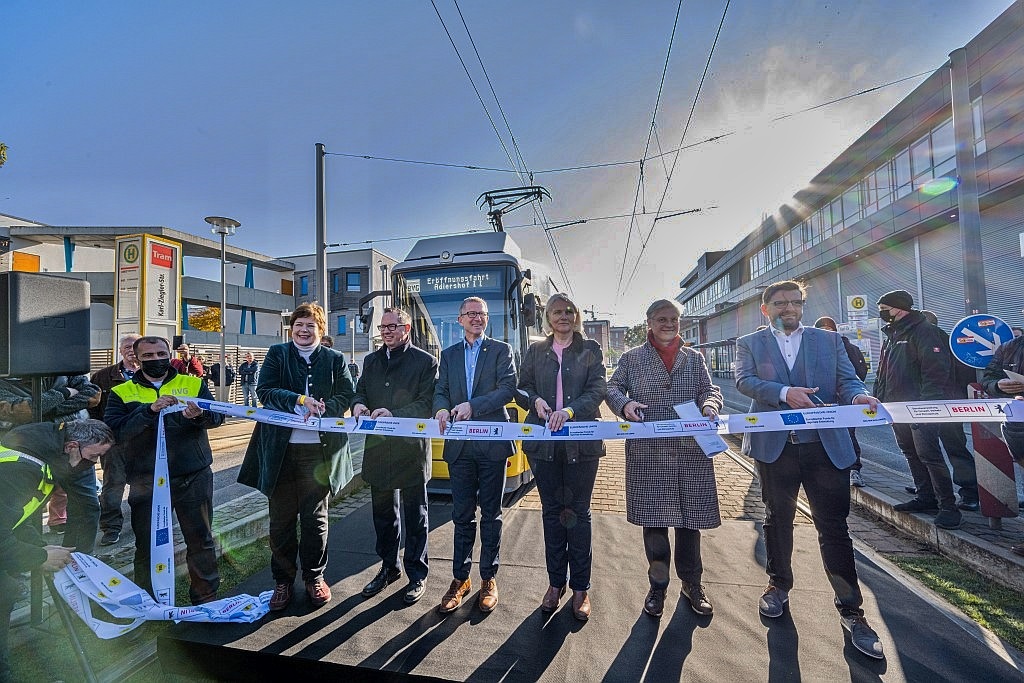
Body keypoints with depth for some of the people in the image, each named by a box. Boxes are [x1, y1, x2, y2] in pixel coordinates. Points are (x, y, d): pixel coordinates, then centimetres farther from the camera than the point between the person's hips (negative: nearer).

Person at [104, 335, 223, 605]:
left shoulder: (194, 384, 4)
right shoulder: (121, 393, 5)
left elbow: (218, 416, -7)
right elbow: (113, 430, -11)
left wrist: (200, 415, -29)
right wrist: (150, 411, -26)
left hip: (194, 478, 0)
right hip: (146, 481, 0)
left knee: (201, 540, 9)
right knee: (147, 545, 12)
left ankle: (206, 598, 25)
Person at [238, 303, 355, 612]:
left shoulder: (334, 359, 6)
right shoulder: (277, 353, 6)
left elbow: (348, 395, 0)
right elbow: (264, 390, -5)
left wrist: (323, 407, -18)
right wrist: (300, 400, -19)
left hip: (319, 450, 0)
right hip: (281, 450, 1)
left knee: (315, 518, 10)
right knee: (281, 519, 11)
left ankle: (314, 577, 29)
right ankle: (283, 580, 30)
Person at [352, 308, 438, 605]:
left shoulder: (425, 361, -6)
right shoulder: (371, 360, 13)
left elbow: (427, 403, -12)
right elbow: (360, 391, 12)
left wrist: (394, 414, -24)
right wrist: (358, 404, -11)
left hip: (411, 449, -5)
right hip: (378, 447, 6)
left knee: (414, 516, 8)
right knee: (383, 514, 19)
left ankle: (416, 575, 23)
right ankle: (388, 567, 36)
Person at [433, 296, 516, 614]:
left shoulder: (501, 350, 2)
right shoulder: (449, 354, 13)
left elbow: (508, 388, -11)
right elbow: (440, 391, 5)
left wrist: (473, 405, -22)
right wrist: (442, 409, -18)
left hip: (492, 443, -2)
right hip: (459, 444, 3)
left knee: (490, 514, 10)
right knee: (462, 515, 12)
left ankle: (489, 578, 25)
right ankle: (460, 578, 26)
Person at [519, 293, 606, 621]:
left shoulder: (590, 350, 3)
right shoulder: (535, 351, 10)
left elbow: (598, 389, -6)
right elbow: (522, 387, 11)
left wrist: (569, 410, -21)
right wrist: (536, 400, -11)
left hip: (581, 441, -2)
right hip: (543, 441, 2)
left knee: (578, 511, 7)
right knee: (551, 511, 11)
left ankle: (580, 587, 20)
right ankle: (555, 582, 26)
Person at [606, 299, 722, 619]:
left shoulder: (694, 358, 13)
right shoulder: (632, 358, 6)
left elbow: (708, 389, 10)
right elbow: (612, 388, 4)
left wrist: (709, 404, -13)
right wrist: (625, 403, -17)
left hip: (690, 451, 2)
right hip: (648, 452, -2)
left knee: (690, 517, 11)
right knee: (653, 519, 6)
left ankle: (691, 583, 33)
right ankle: (658, 584, 27)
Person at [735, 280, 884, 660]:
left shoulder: (829, 340, 10)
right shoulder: (750, 344, 5)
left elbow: (847, 379, 0)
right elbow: (744, 380, -11)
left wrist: (858, 396, -22)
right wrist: (784, 392, -26)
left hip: (826, 444, 1)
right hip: (774, 444, 0)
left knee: (834, 526, 3)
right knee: (778, 519, 15)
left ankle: (850, 609, 19)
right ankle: (779, 585, 35)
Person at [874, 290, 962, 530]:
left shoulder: (923, 331, -9)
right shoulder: (891, 335, 18)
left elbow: (936, 370, -17)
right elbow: (883, 373, 22)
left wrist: (926, 403, -21)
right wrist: (879, 399, 17)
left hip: (921, 409, -9)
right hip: (897, 408, 9)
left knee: (928, 454, -10)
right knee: (912, 454, 14)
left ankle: (948, 506, -2)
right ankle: (926, 498, 23)